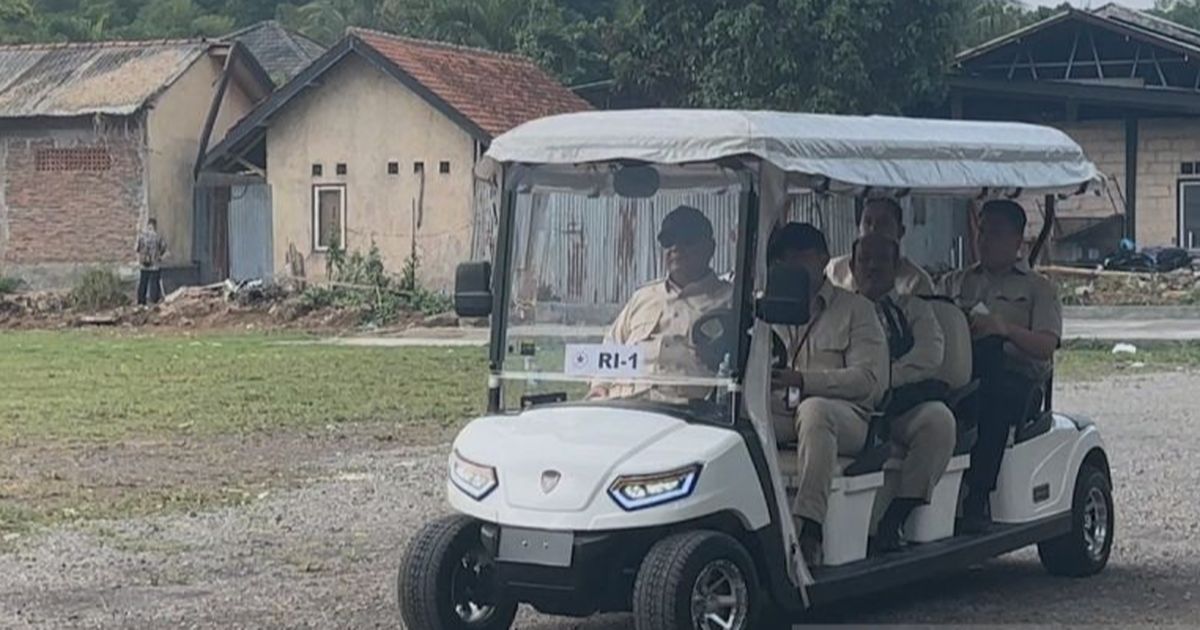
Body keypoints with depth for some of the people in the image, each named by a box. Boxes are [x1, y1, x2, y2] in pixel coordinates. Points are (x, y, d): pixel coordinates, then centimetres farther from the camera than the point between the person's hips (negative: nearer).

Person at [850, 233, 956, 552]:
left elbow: (930, 355, 0)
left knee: (938, 419, -33)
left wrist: (885, 379, -14)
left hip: (905, 408, 0)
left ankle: (895, 517, -31)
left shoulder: (914, 309, 19)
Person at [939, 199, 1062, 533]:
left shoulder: (1038, 289, 18)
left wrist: (1005, 328, -20)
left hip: (1016, 381, -2)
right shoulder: (954, 282, 31)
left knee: (992, 396, -40)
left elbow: (1045, 346, 0)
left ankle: (977, 499, -40)